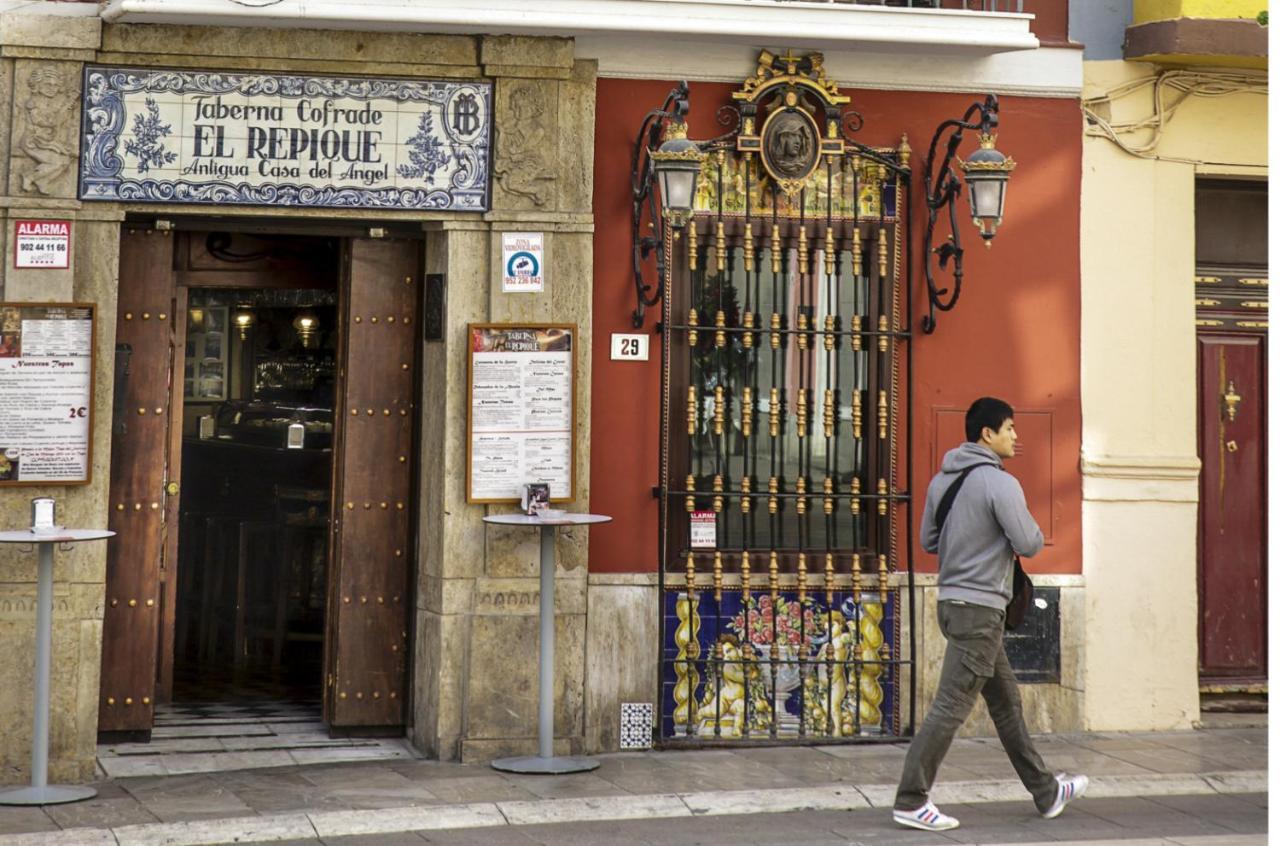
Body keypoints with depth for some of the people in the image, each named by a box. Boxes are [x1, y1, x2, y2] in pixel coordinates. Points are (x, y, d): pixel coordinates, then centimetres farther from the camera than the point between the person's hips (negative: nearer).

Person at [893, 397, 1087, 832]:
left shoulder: (941, 481, 10)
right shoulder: (1000, 484, -16)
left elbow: (928, 540, 16)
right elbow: (1029, 544, -16)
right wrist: (1029, 530, 5)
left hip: (952, 599, 10)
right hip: (979, 606, -10)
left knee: (1006, 700, 17)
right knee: (952, 706, -6)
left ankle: (1045, 792, 28)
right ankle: (911, 802, -4)